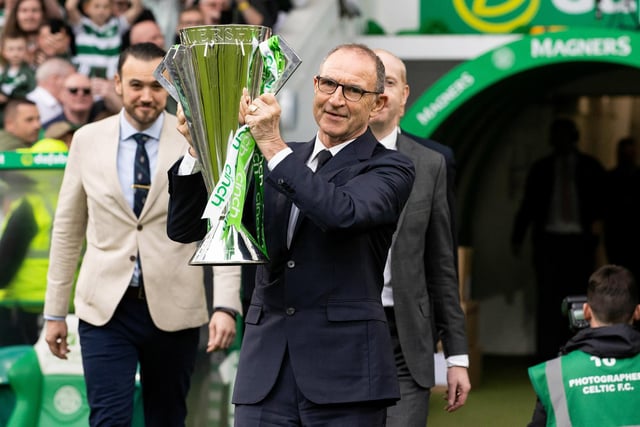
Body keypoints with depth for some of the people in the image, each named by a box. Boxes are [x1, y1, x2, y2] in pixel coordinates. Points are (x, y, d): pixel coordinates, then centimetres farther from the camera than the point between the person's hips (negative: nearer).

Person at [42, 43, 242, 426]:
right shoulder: (88, 140, 3)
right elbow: (68, 229, 10)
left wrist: (225, 306, -16)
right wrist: (55, 310, 10)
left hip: (174, 310, 0)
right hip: (106, 308, 0)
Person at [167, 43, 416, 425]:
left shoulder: (390, 169, 1)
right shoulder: (274, 162, 15)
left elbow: (343, 213, -21)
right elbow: (185, 228, 12)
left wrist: (273, 145, -19)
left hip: (344, 374, -4)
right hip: (267, 371, 4)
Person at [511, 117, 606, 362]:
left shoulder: (591, 167, 9)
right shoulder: (541, 169, 11)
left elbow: (602, 200, 5)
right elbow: (528, 204, 10)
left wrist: (598, 220, -16)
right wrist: (517, 238, 3)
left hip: (580, 241, 0)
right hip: (549, 239, 0)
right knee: (549, 300, -4)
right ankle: (548, 358, -3)